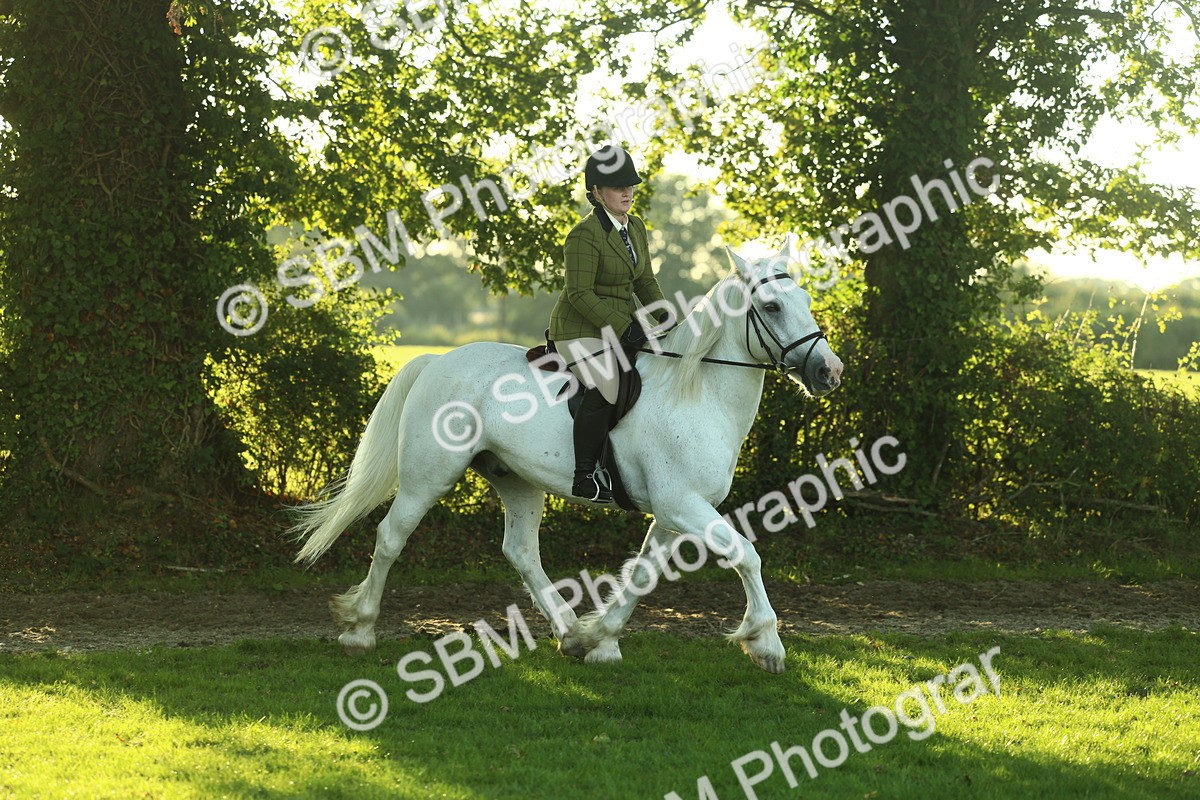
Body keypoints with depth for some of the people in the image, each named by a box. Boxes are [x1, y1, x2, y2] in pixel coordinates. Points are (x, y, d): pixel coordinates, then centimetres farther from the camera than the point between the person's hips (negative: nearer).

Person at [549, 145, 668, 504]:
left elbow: (644, 281, 18)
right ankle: (585, 477, -21)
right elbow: (580, 294, -21)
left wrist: (665, 316, 3)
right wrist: (623, 327, -25)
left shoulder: (636, 228, 10)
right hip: (581, 329, -9)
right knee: (606, 389, -27)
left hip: (620, 324, 9)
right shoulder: (584, 236, -17)